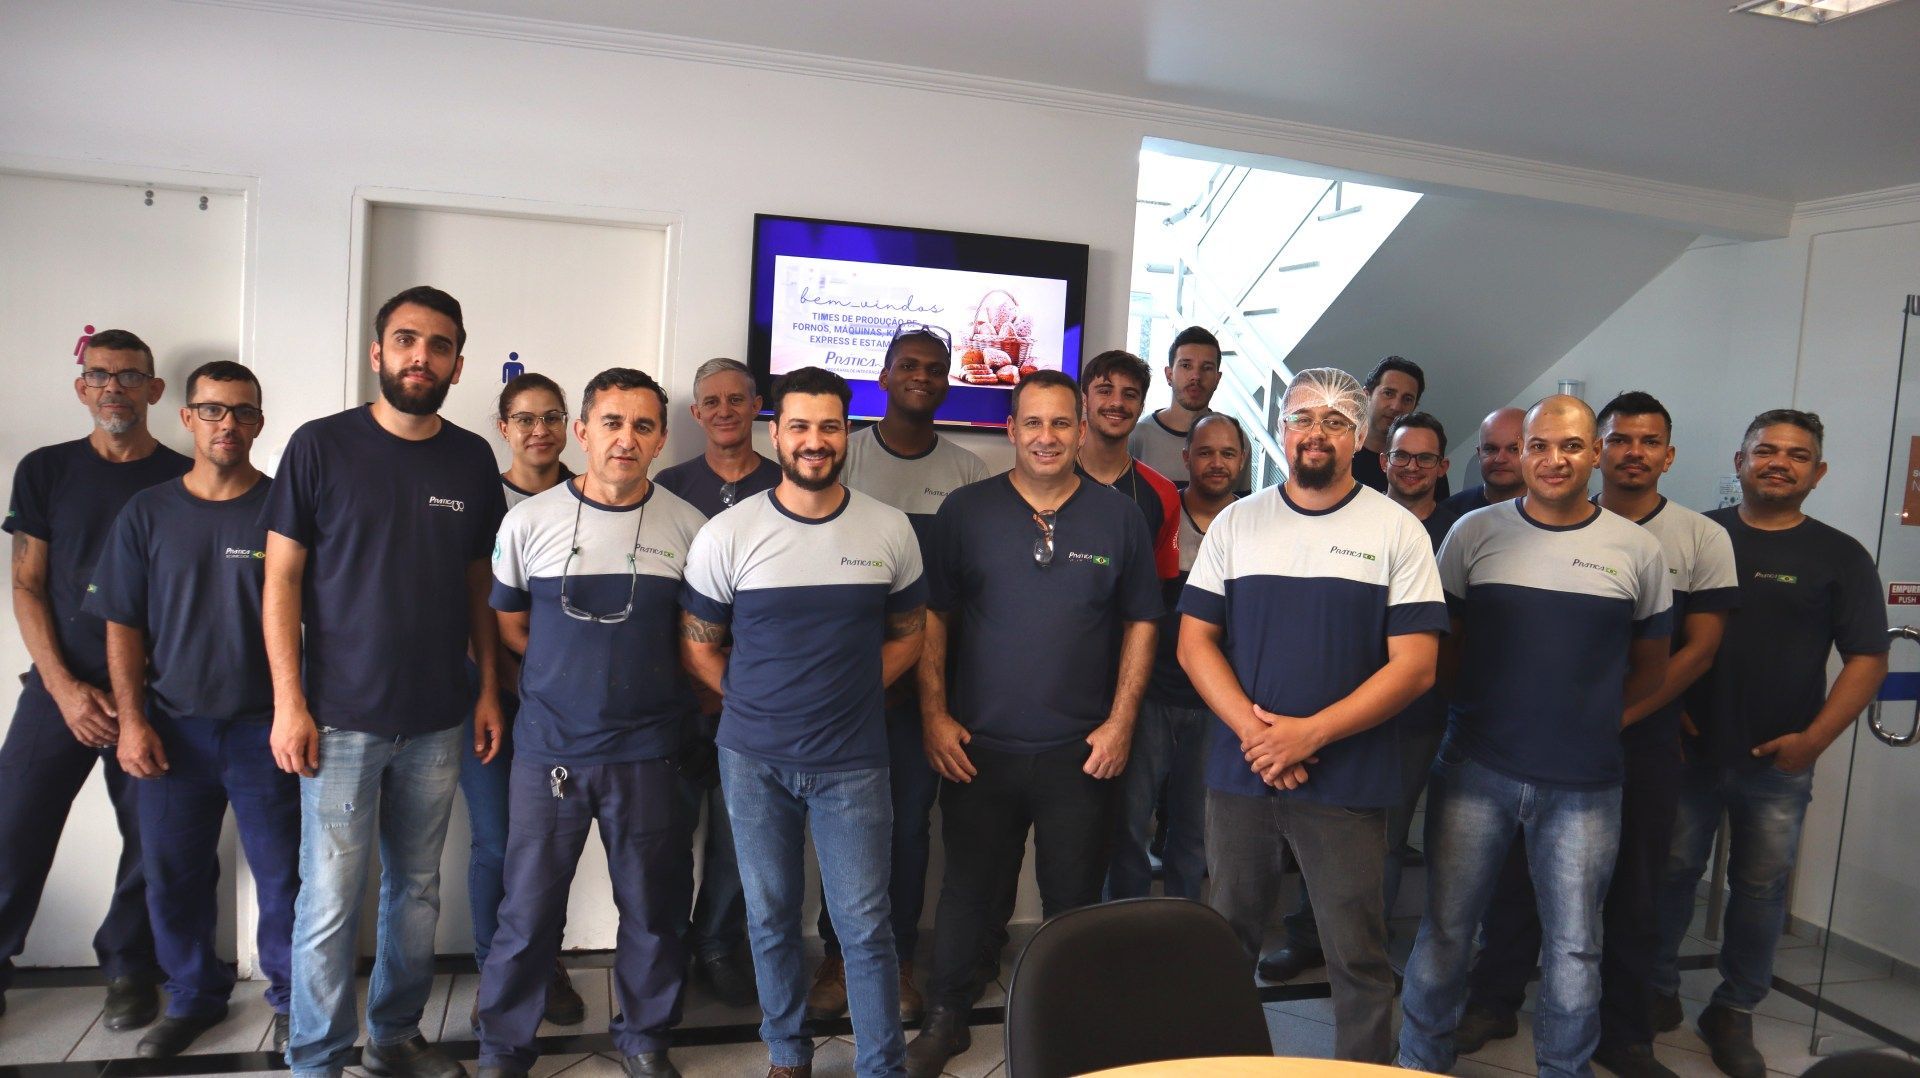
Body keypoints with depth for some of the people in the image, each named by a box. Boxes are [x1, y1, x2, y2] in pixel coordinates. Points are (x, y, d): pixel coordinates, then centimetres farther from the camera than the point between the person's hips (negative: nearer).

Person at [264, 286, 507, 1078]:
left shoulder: (472, 460, 5)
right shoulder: (321, 446, -4)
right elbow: (281, 580, -4)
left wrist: (489, 689, 5)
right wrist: (289, 701, -9)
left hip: (437, 722, 3)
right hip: (341, 719, -3)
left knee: (417, 890, 13)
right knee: (330, 901, 1)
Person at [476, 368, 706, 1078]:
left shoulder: (687, 527, -1)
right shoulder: (529, 521, -2)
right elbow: (508, 625, 10)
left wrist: (648, 683, 3)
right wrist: (566, 676, 6)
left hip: (647, 751, 1)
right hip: (549, 750, 0)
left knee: (653, 906, 11)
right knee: (529, 909, 8)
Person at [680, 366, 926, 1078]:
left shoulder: (890, 531, -2)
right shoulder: (727, 534, -5)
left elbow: (907, 635, 10)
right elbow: (697, 646, 5)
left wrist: (850, 695, 1)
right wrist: (756, 706, 3)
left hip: (853, 763, 0)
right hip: (754, 760, 1)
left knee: (865, 926, 3)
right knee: (771, 918, 15)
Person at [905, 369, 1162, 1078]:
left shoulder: (1118, 517, 2)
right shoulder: (966, 510, 0)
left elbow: (1141, 622, 5)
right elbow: (931, 616, 1)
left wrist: (1121, 720, -2)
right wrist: (934, 714, -5)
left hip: (1082, 753, 1)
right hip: (978, 747, 0)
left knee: (1074, 898, 12)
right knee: (969, 889, 12)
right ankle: (945, 1019, 32)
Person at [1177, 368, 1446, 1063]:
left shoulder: (1398, 531, -1)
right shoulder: (1235, 523, 7)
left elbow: (1415, 665, -7)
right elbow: (1195, 640, 4)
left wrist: (1309, 733, -14)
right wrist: (1252, 728, -10)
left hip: (1347, 780, -2)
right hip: (1239, 770, 3)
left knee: (1358, 958, 4)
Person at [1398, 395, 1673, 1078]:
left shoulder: (1637, 549, 2)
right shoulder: (1474, 533, 0)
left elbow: (1650, 666, 13)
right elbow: (1436, 642, 7)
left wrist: (1588, 718, 7)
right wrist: (1479, 709, 1)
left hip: (1584, 785, 1)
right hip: (1475, 771, 0)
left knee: (1574, 947, 12)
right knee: (1445, 932, 9)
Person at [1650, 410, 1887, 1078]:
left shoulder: (1839, 557, 2)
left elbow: (1867, 659, -1)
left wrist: (1814, 738, -11)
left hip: (1778, 761, 0)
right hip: (1687, 747, 0)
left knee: (1762, 889, 8)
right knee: (1670, 874, 8)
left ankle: (1734, 1014, 24)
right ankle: (1656, 992, 24)